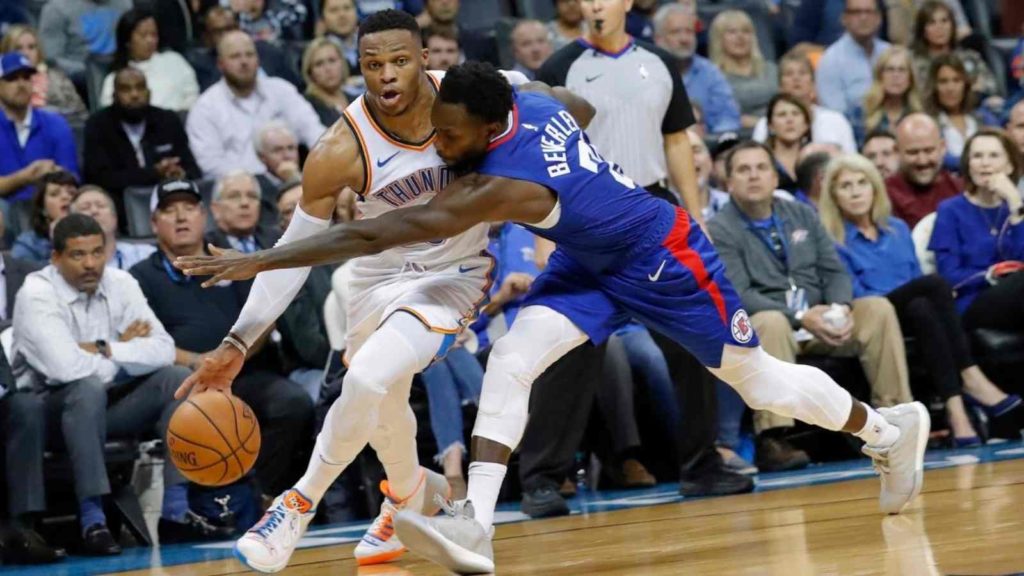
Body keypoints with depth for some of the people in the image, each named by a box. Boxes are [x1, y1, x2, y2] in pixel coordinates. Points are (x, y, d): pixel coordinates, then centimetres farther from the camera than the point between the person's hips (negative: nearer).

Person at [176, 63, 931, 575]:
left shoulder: (505, 186, -38)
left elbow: (392, 232, -44)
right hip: (592, 258, 8)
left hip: (663, 259, -8)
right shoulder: (529, 98, -16)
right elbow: (587, 109, 9)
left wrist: (265, 260, -48)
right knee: (511, 360, -13)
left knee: (757, 378, 10)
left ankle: (891, 429, 35)